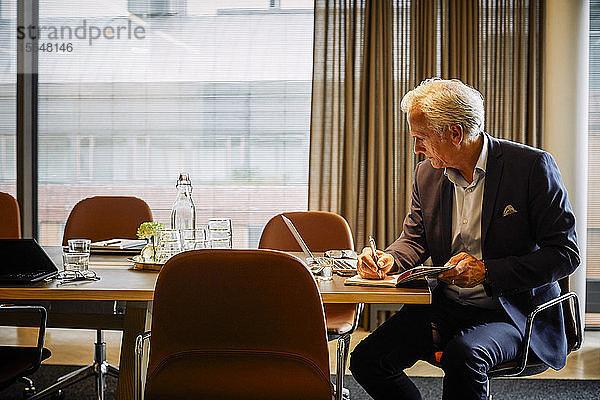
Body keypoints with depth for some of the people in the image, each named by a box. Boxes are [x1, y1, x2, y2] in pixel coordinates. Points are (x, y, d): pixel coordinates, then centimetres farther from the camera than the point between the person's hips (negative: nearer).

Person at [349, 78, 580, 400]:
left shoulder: (532, 166, -12)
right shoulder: (427, 173, 6)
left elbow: (565, 253, -13)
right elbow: (414, 240, 16)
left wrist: (488, 271, -22)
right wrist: (388, 259, -8)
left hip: (512, 310, -5)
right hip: (446, 306, 6)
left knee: (463, 356, -36)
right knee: (367, 359, -12)